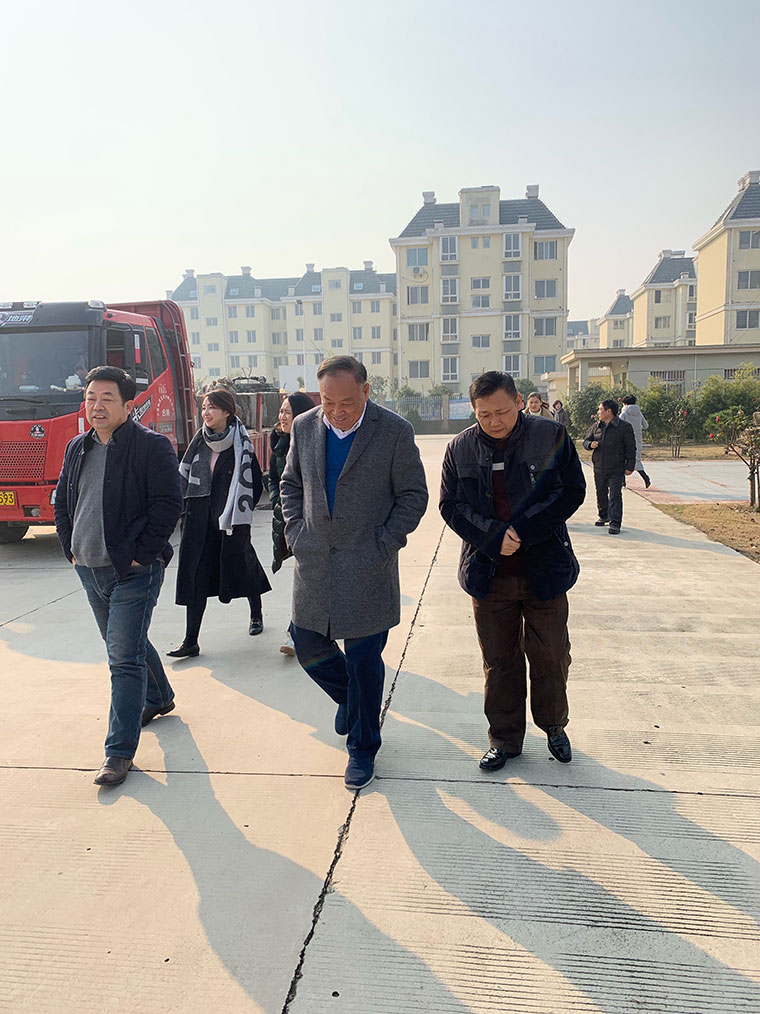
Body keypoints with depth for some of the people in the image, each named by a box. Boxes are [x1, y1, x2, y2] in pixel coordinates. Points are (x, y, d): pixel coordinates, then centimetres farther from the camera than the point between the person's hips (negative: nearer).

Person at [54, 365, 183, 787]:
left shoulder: (152, 446, -11)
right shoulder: (78, 448, 11)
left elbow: (168, 504, -16)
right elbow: (62, 500, 21)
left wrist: (140, 555, -16)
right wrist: (70, 547, 11)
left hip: (133, 571, -7)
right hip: (90, 570, 7)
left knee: (124, 656, -7)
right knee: (125, 646, 21)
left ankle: (120, 752, 0)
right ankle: (159, 698, 45)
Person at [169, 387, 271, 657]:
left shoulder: (241, 443, -8)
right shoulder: (199, 442, 6)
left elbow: (255, 483, -7)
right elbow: (185, 477, 14)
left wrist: (240, 512, -7)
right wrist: (187, 509, 6)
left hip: (232, 521, -4)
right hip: (200, 520, 4)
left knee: (241, 565, 10)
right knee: (196, 575, 0)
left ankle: (256, 614, 39)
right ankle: (191, 642, 3)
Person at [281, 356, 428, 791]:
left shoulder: (395, 431, -10)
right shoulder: (304, 427, 2)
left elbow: (414, 495, -4)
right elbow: (291, 484, 15)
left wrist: (384, 544, -11)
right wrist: (295, 531, 3)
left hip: (368, 566, -4)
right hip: (314, 561, 4)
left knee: (364, 661, 4)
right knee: (308, 645, 11)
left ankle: (363, 749, 26)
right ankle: (351, 699, 42)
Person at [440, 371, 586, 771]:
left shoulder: (551, 436, -5)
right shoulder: (460, 448, 0)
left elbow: (572, 492, -6)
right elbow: (450, 505, 1)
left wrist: (522, 531, -16)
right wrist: (493, 536, -15)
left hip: (544, 570, -1)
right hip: (488, 573, 1)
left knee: (551, 656, 12)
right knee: (498, 661, 12)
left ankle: (554, 727, 37)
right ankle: (505, 739, 29)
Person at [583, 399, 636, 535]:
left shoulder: (624, 427, -5)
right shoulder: (595, 426, 8)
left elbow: (631, 448, -3)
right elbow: (585, 441, 17)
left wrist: (629, 466, -8)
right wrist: (590, 444, -8)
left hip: (616, 469, -5)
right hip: (599, 468, 5)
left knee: (615, 496, -8)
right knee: (601, 494, 16)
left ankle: (615, 523, -9)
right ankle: (604, 517, 34)